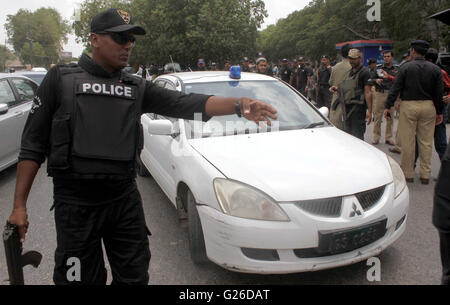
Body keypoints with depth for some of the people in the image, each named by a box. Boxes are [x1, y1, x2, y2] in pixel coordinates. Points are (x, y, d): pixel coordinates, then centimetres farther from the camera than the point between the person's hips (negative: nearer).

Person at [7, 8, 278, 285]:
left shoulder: (138, 88, 7)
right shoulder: (60, 79, -1)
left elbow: (184, 103, -7)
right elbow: (33, 145, 0)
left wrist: (239, 105, -23)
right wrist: (19, 205, -5)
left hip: (125, 200, 3)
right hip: (75, 203, -2)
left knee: (134, 276, 14)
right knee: (82, 278, 10)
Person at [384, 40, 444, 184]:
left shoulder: (405, 67, -3)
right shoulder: (435, 69, 5)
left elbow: (395, 89, -6)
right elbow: (439, 93, 6)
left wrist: (388, 106, 0)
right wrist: (439, 112, 13)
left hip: (409, 106, -3)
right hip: (428, 107, 3)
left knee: (407, 141, 3)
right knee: (426, 142, 8)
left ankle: (408, 173, 10)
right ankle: (425, 175, 13)